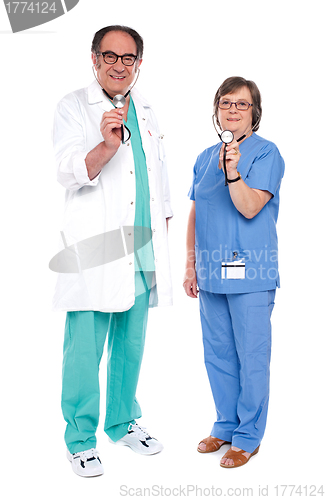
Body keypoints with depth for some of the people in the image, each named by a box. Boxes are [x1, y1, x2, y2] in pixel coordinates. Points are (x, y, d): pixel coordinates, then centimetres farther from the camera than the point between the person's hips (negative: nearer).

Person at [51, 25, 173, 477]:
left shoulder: (146, 113, 16)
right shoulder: (73, 107, -1)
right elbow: (70, 171, -15)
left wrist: (162, 239, 19)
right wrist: (107, 144, -34)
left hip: (141, 252, 6)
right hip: (94, 253, -5)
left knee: (131, 346, 14)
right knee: (85, 351, -2)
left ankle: (124, 423, 31)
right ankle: (81, 440, 14)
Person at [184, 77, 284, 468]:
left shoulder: (266, 153, -5)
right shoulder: (205, 157, 13)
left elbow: (250, 208, -16)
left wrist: (232, 171, -30)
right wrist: (190, 265, 13)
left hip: (250, 273, -6)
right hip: (211, 272, 6)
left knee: (251, 357, 2)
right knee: (217, 354, 14)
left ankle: (248, 436, 18)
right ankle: (226, 425, 31)